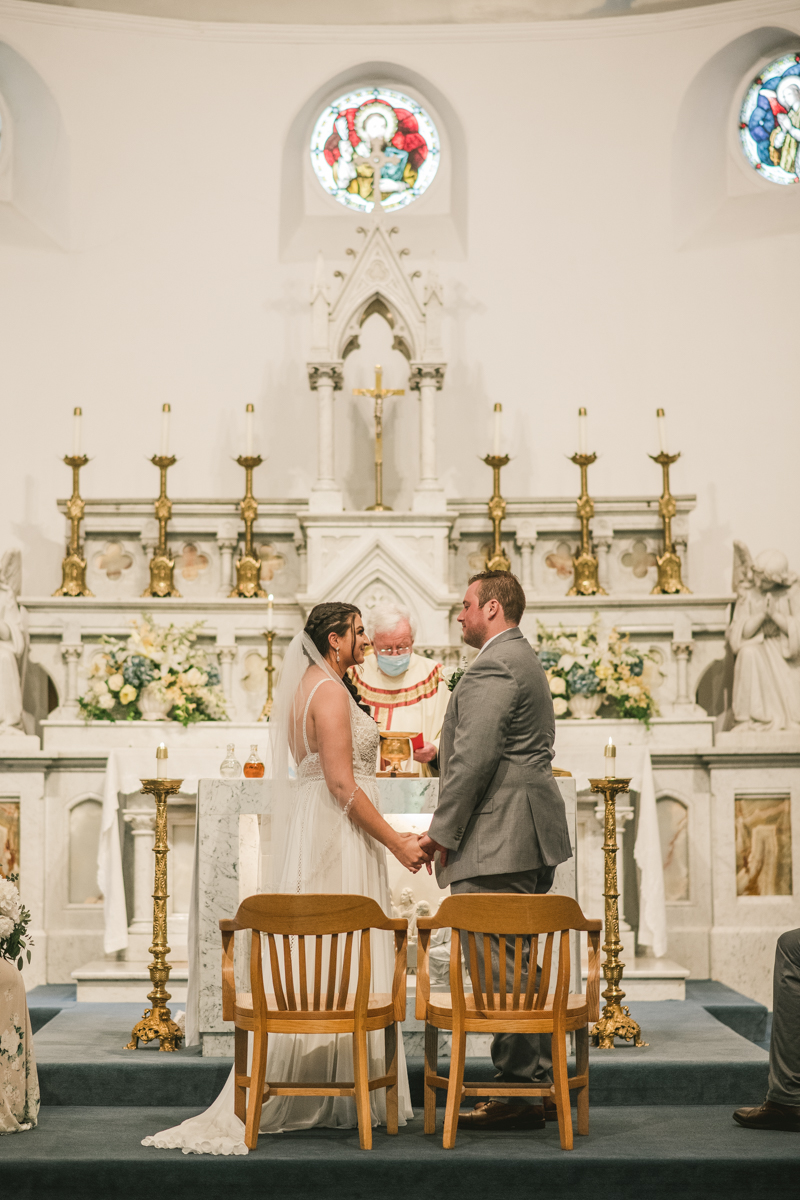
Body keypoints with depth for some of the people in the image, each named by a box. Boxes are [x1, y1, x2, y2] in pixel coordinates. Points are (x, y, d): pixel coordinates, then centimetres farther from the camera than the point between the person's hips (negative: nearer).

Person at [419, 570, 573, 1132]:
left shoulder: (495, 667, -14)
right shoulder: (525, 660, 21)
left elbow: (474, 758, -21)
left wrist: (443, 832, -13)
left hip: (499, 840, -11)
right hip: (531, 836, 11)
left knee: (498, 966, -7)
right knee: (518, 963, 16)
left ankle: (520, 1095, -3)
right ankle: (541, 1082, 21)